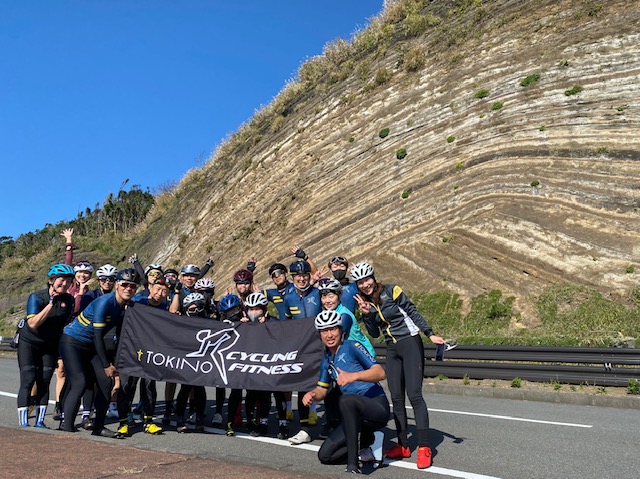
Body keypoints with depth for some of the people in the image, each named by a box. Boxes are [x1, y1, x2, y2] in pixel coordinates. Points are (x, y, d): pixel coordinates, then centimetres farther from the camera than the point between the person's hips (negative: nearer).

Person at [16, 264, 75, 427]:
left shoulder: (68, 300, -9)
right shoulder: (36, 297, -20)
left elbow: (68, 323, 2)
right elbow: (33, 324, -31)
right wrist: (51, 304, -36)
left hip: (50, 346, 3)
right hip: (28, 342, -3)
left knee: (44, 382, 2)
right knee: (28, 381, -9)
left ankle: (40, 421, 11)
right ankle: (23, 423, -3)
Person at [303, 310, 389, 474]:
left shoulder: (351, 346, -6)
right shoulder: (327, 360, 15)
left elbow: (380, 373, -17)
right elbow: (322, 390, 19)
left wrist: (354, 376, -34)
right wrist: (312, 394, -5)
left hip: (378, 406, -7)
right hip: (355, 416, 8)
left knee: (346, 399, -39)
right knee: (325, 456, -2)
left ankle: (352, 466, -33)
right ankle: (369, 442, 13)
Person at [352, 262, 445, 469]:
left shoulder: (391, 291, -10)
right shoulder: (365, 302, 5)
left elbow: (413, 312, -8)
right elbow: (374, 334, 4)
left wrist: (430, 334, -15)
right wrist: (367, 314, -12)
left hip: (410, 343, -6)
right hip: (392, 349, 6)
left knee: (414, 395, -12)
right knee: (396, 398, 5)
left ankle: (424, 448, -8)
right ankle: (403, 446, 13)